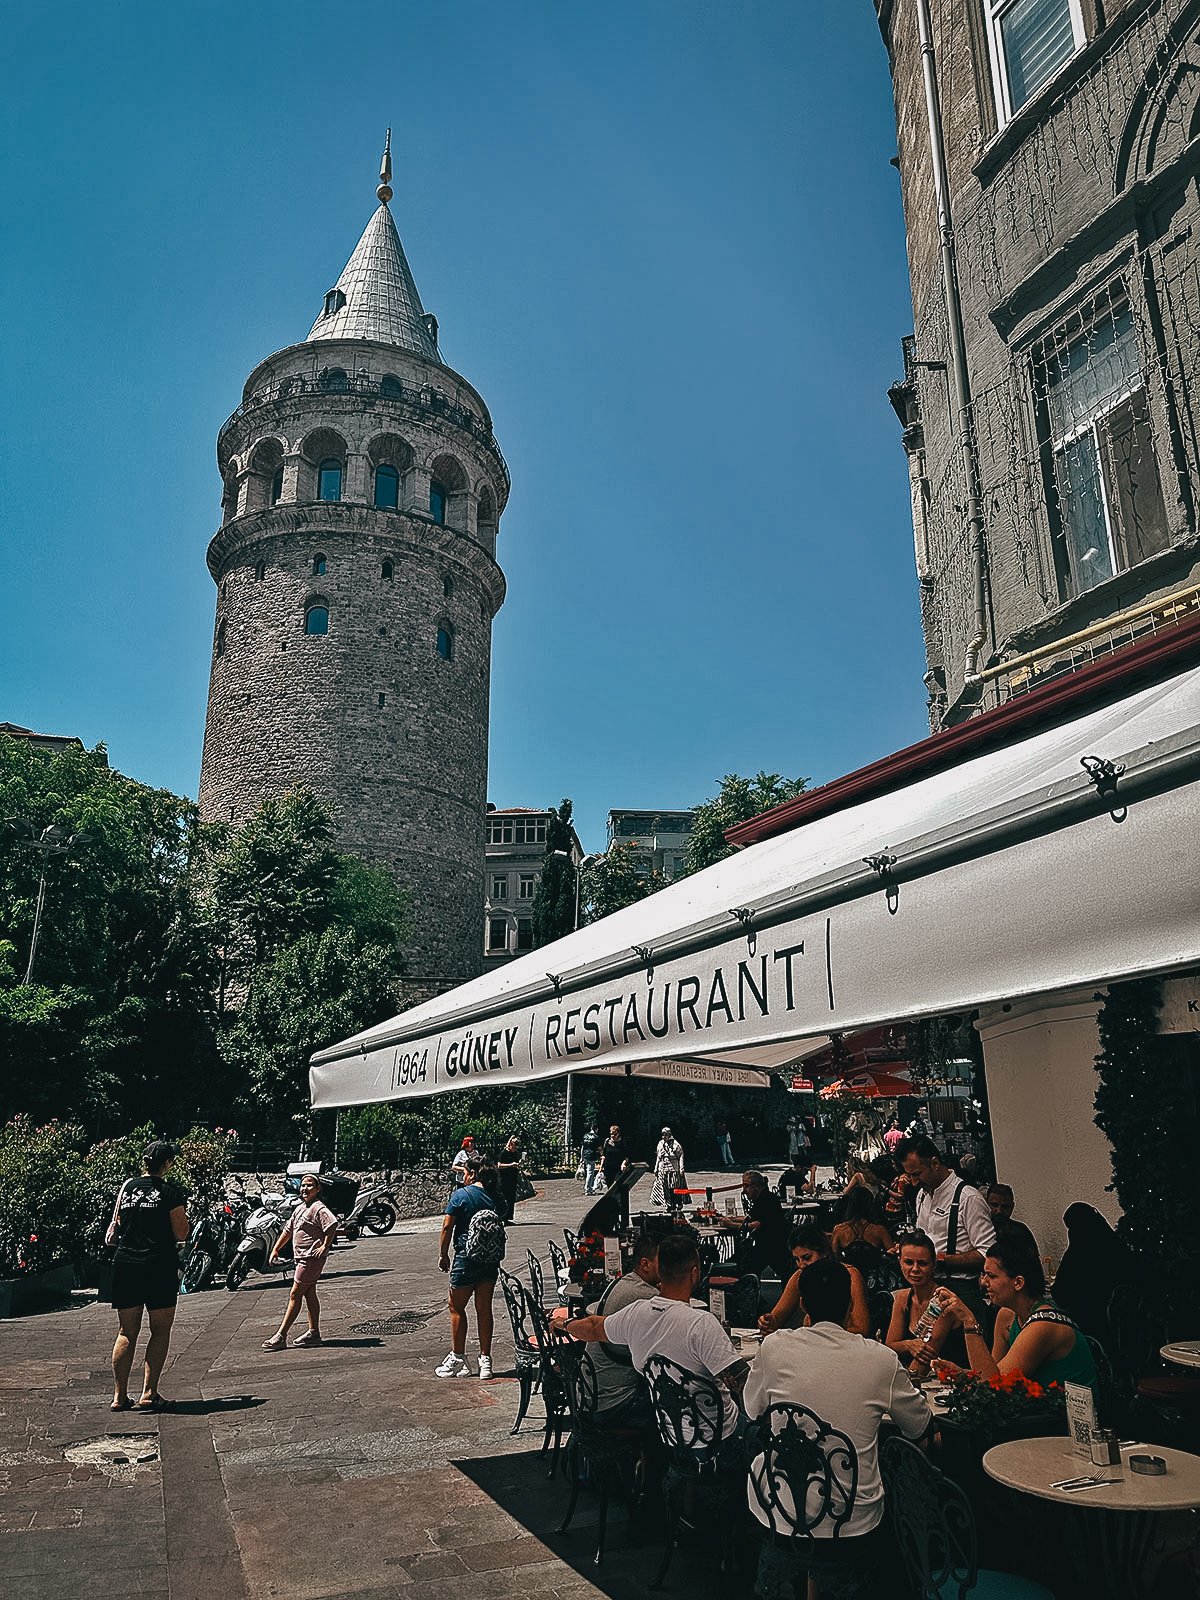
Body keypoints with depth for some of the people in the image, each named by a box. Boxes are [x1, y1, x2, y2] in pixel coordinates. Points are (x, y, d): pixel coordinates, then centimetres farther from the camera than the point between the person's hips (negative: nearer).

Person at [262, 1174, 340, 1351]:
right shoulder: (300, 1208, 15)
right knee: (309, 1294, 13)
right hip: (302, 1257, 9)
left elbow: (332, 1224, -30)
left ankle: (281, 1336, -2)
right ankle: (314, 1333, 21)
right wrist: (276, 1249, 19)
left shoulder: (319, 1208, -15)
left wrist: (325, 1246, -25)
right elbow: (288, 1229, 23)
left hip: (312, 1258, -9)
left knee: (295, 1295, -6)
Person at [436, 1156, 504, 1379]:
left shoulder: (461, 1195, -8)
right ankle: (485, 1360, 15)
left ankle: (457, 1359, 15)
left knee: (457, 1308, 11)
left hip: (466, 1258, -5)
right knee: (484, 1309, 12)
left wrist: (443, 1254, 2)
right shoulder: (494, 1197, 4)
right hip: (491, 1259, 5)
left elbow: (447, 1228, -9)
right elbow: (499, 1226, 6)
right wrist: (496, 1255, 16)